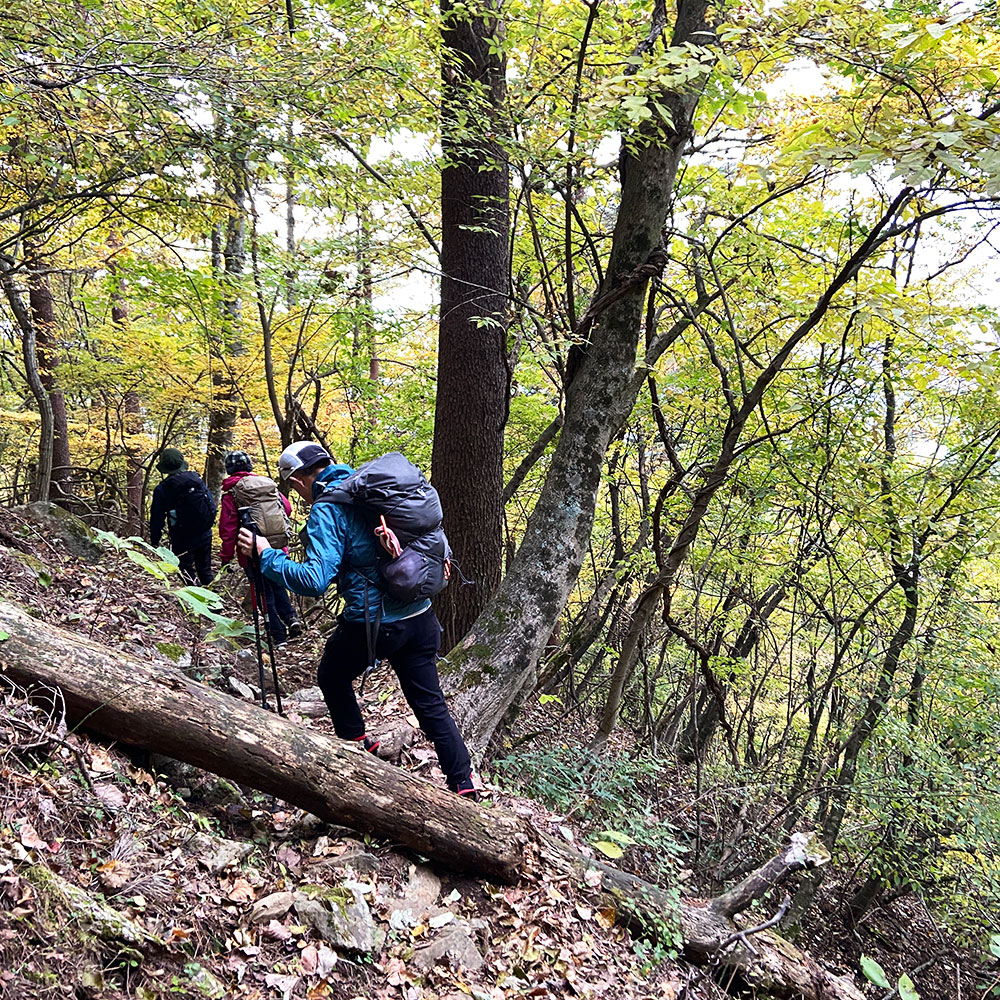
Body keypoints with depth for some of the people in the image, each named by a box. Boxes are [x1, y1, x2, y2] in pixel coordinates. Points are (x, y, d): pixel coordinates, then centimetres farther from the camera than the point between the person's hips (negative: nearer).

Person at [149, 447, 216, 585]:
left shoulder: (162, 490, -12)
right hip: (205, 536, 5)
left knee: (187, 574, 7)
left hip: (182, 540, -5)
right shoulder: (197, 479, -1)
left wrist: (154, 540, 5)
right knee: (205, 571, 19)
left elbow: (157, 518, -7)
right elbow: (212, 505, 6)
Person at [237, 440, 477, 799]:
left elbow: (315, 580, -19)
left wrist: (267, 555, -12)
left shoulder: (326, 510, -12)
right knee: (430, 703, 13)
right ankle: (464, 787, 13)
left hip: (371, 623, -6)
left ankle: (359, 746, 27)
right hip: (421, 617, 6)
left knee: (332, 677, 24)